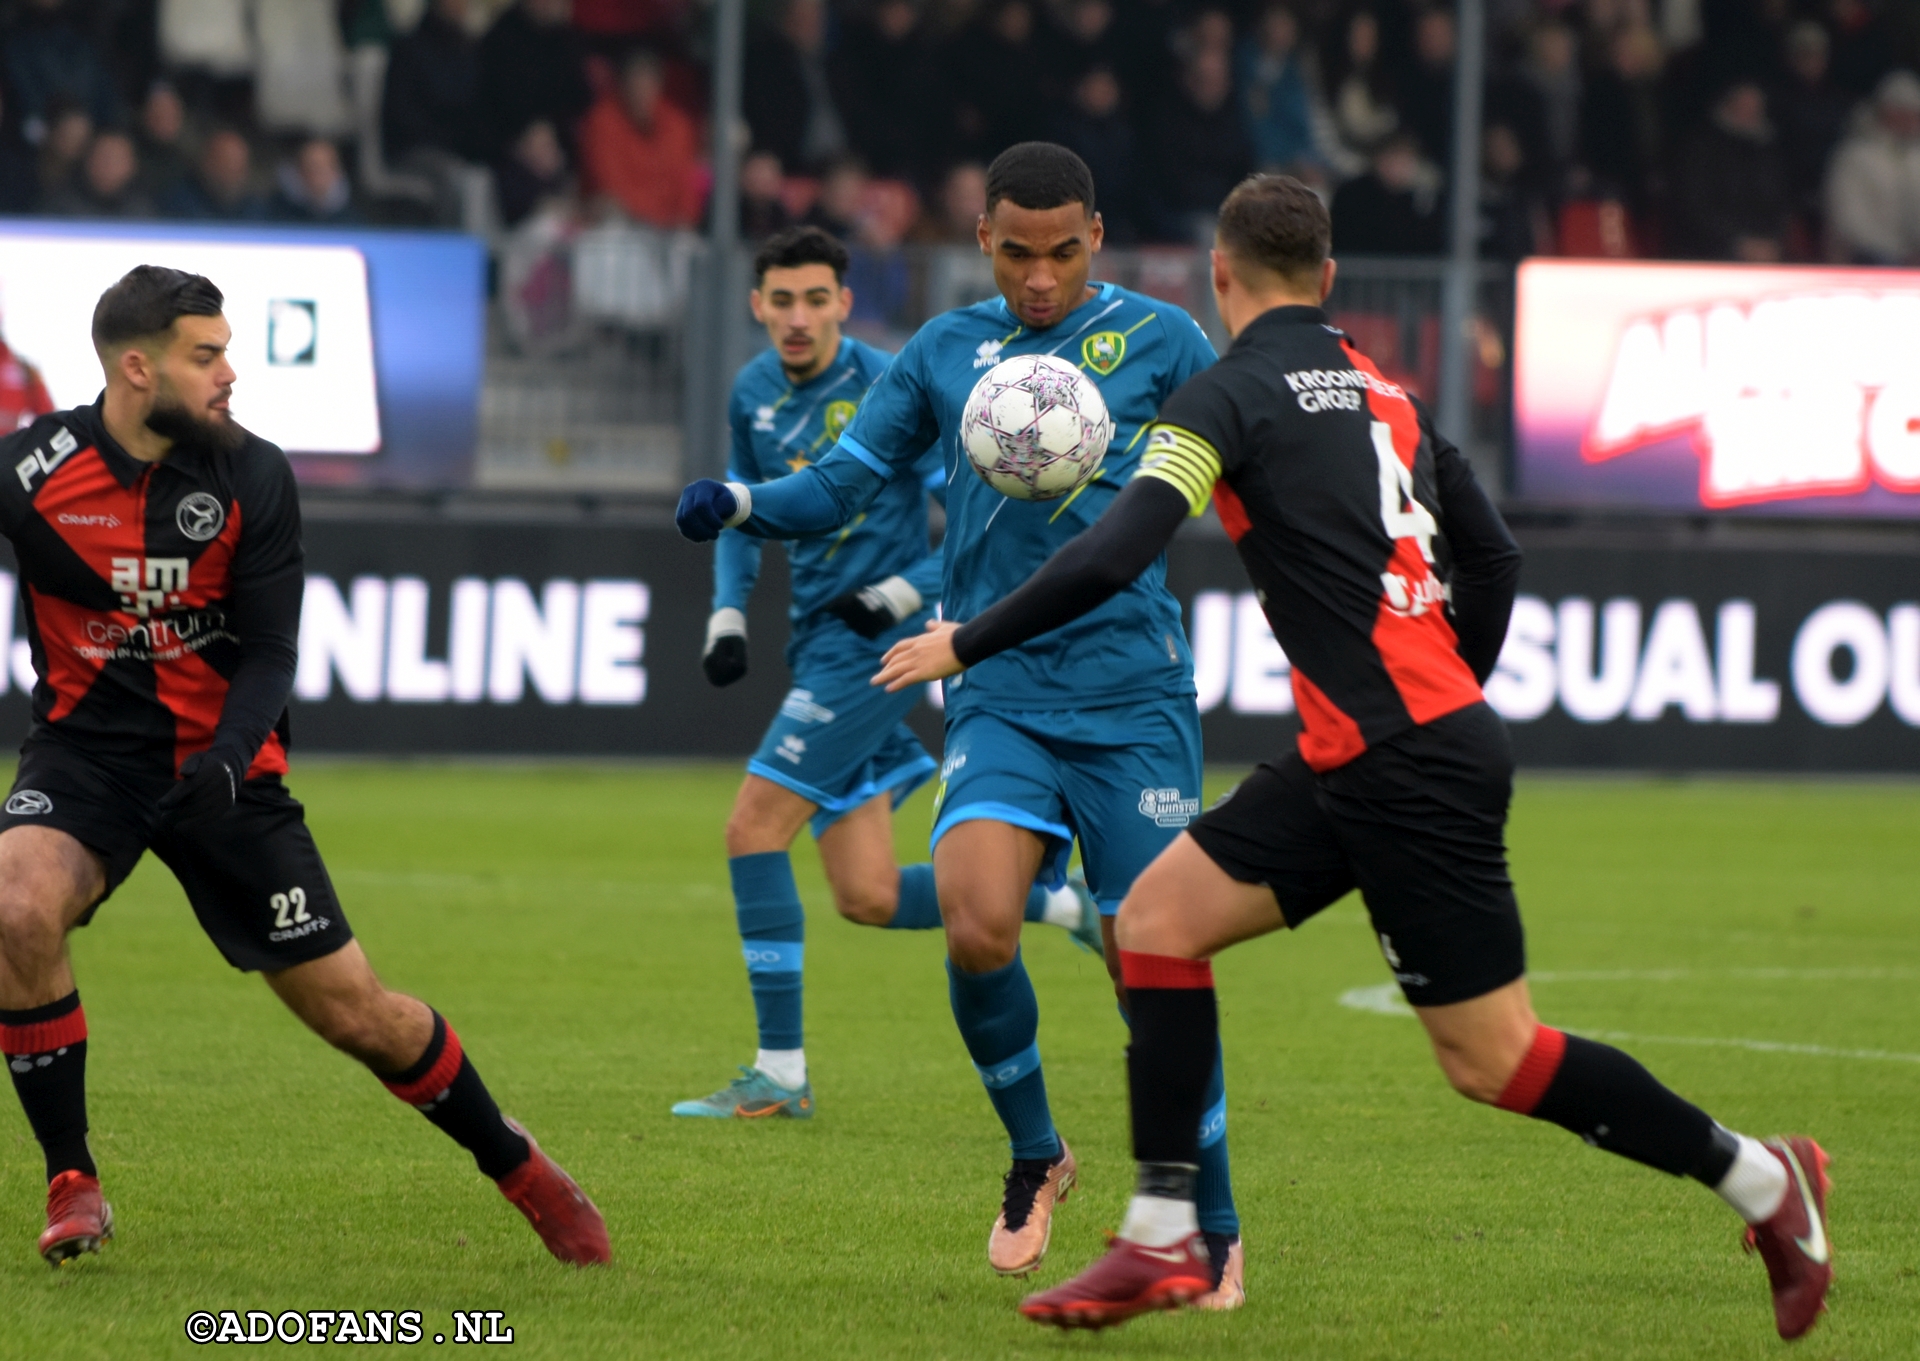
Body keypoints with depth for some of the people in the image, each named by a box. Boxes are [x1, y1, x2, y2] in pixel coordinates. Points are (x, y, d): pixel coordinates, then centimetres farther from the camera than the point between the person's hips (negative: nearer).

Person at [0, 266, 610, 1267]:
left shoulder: (253, 478, -9)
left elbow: (268, 656, -7)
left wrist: (228, 761, -24)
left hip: (220, 765, 1)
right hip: (85, 751, 0)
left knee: (355, 1012, 1)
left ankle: (512, 1162, 28)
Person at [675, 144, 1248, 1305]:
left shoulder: (1158, 340, 4)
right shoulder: (947, 352, 11)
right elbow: (839, 486, 11)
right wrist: (737, 503, -6)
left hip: (1133, 698, -2)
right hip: (1000, 697, 2)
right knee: (977, 922, -21)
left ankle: (1215, 1233, 14)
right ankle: (1035, 1156, 6)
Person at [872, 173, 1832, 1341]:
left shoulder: (1231, 395, -9)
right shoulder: (1384, 390, 15)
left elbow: (1111, 560, -17)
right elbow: (1494, 558, 18)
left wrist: (964, 645, -6)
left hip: (1409, 764, -9)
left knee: (1491, 1059, -2)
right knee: (1160, 918, 6)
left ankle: (1759, 1179, 8)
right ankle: (1163, 1240, 3)